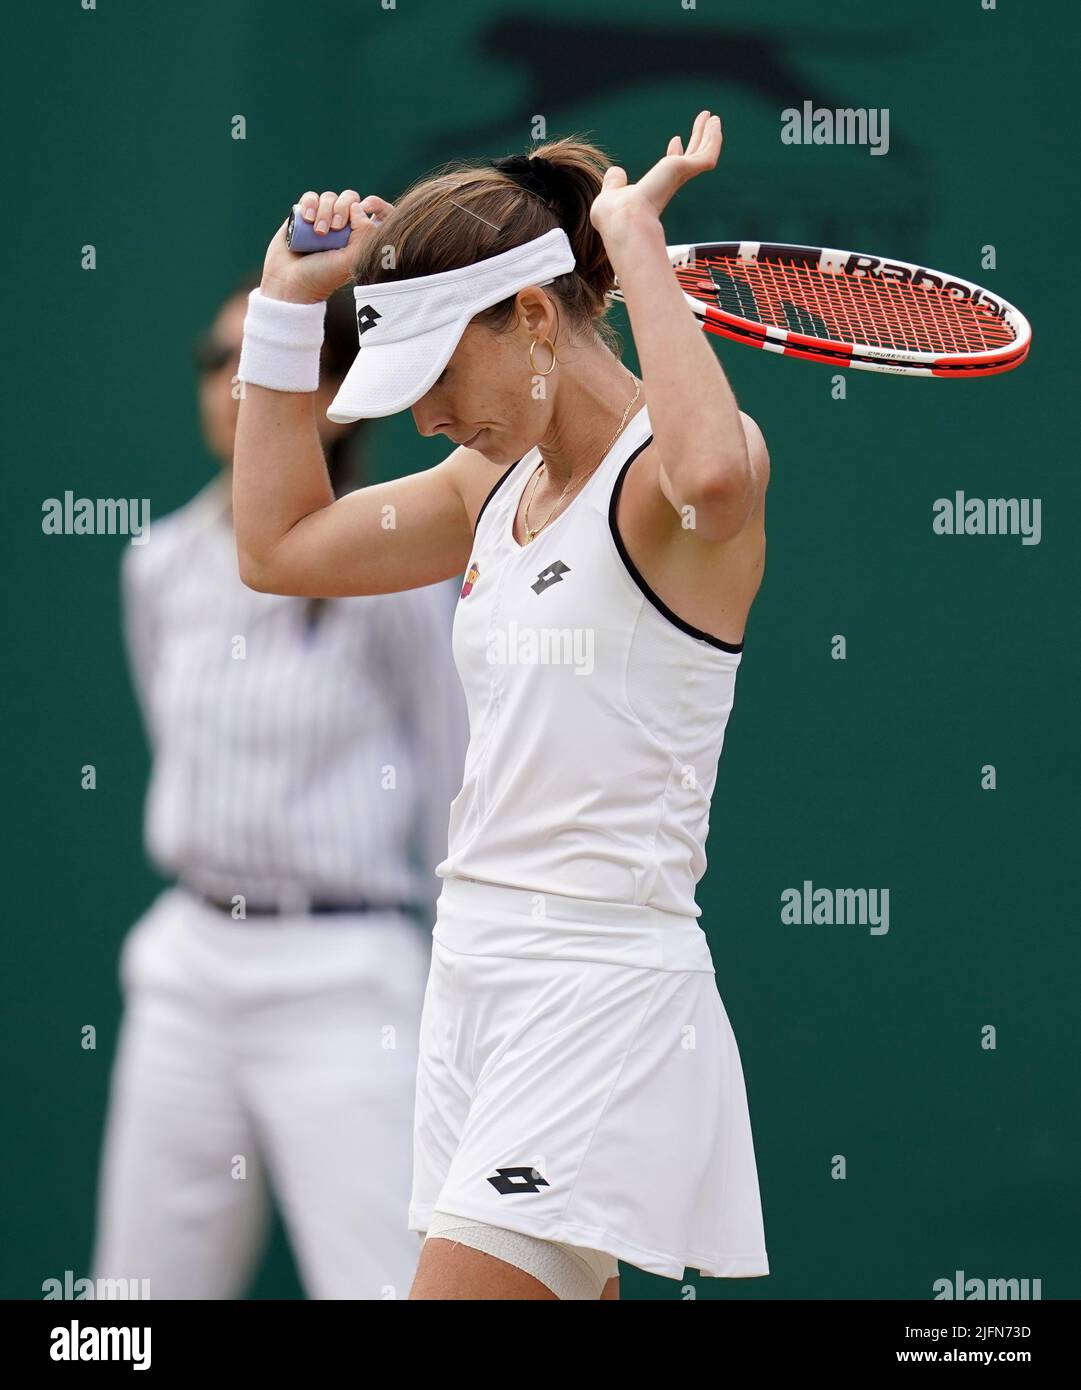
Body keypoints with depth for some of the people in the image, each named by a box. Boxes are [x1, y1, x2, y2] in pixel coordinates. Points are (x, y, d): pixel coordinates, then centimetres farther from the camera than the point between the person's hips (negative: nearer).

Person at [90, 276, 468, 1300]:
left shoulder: (389, 573, -8)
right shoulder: (160, 568, 8)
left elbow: (457, 794, -3)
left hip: (342, 976, -6)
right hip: (189, 972, 6)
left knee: (384, 1289, -12)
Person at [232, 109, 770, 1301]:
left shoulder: (657, 478, -11)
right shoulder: (498, 486, 14)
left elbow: (709, 472, -37)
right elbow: (279, 544, 23)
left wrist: (636, 238, -25)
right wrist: (292, 300, 15)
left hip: (606, 997, -9)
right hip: (475, 973, 9)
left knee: (464, 1286, -16)